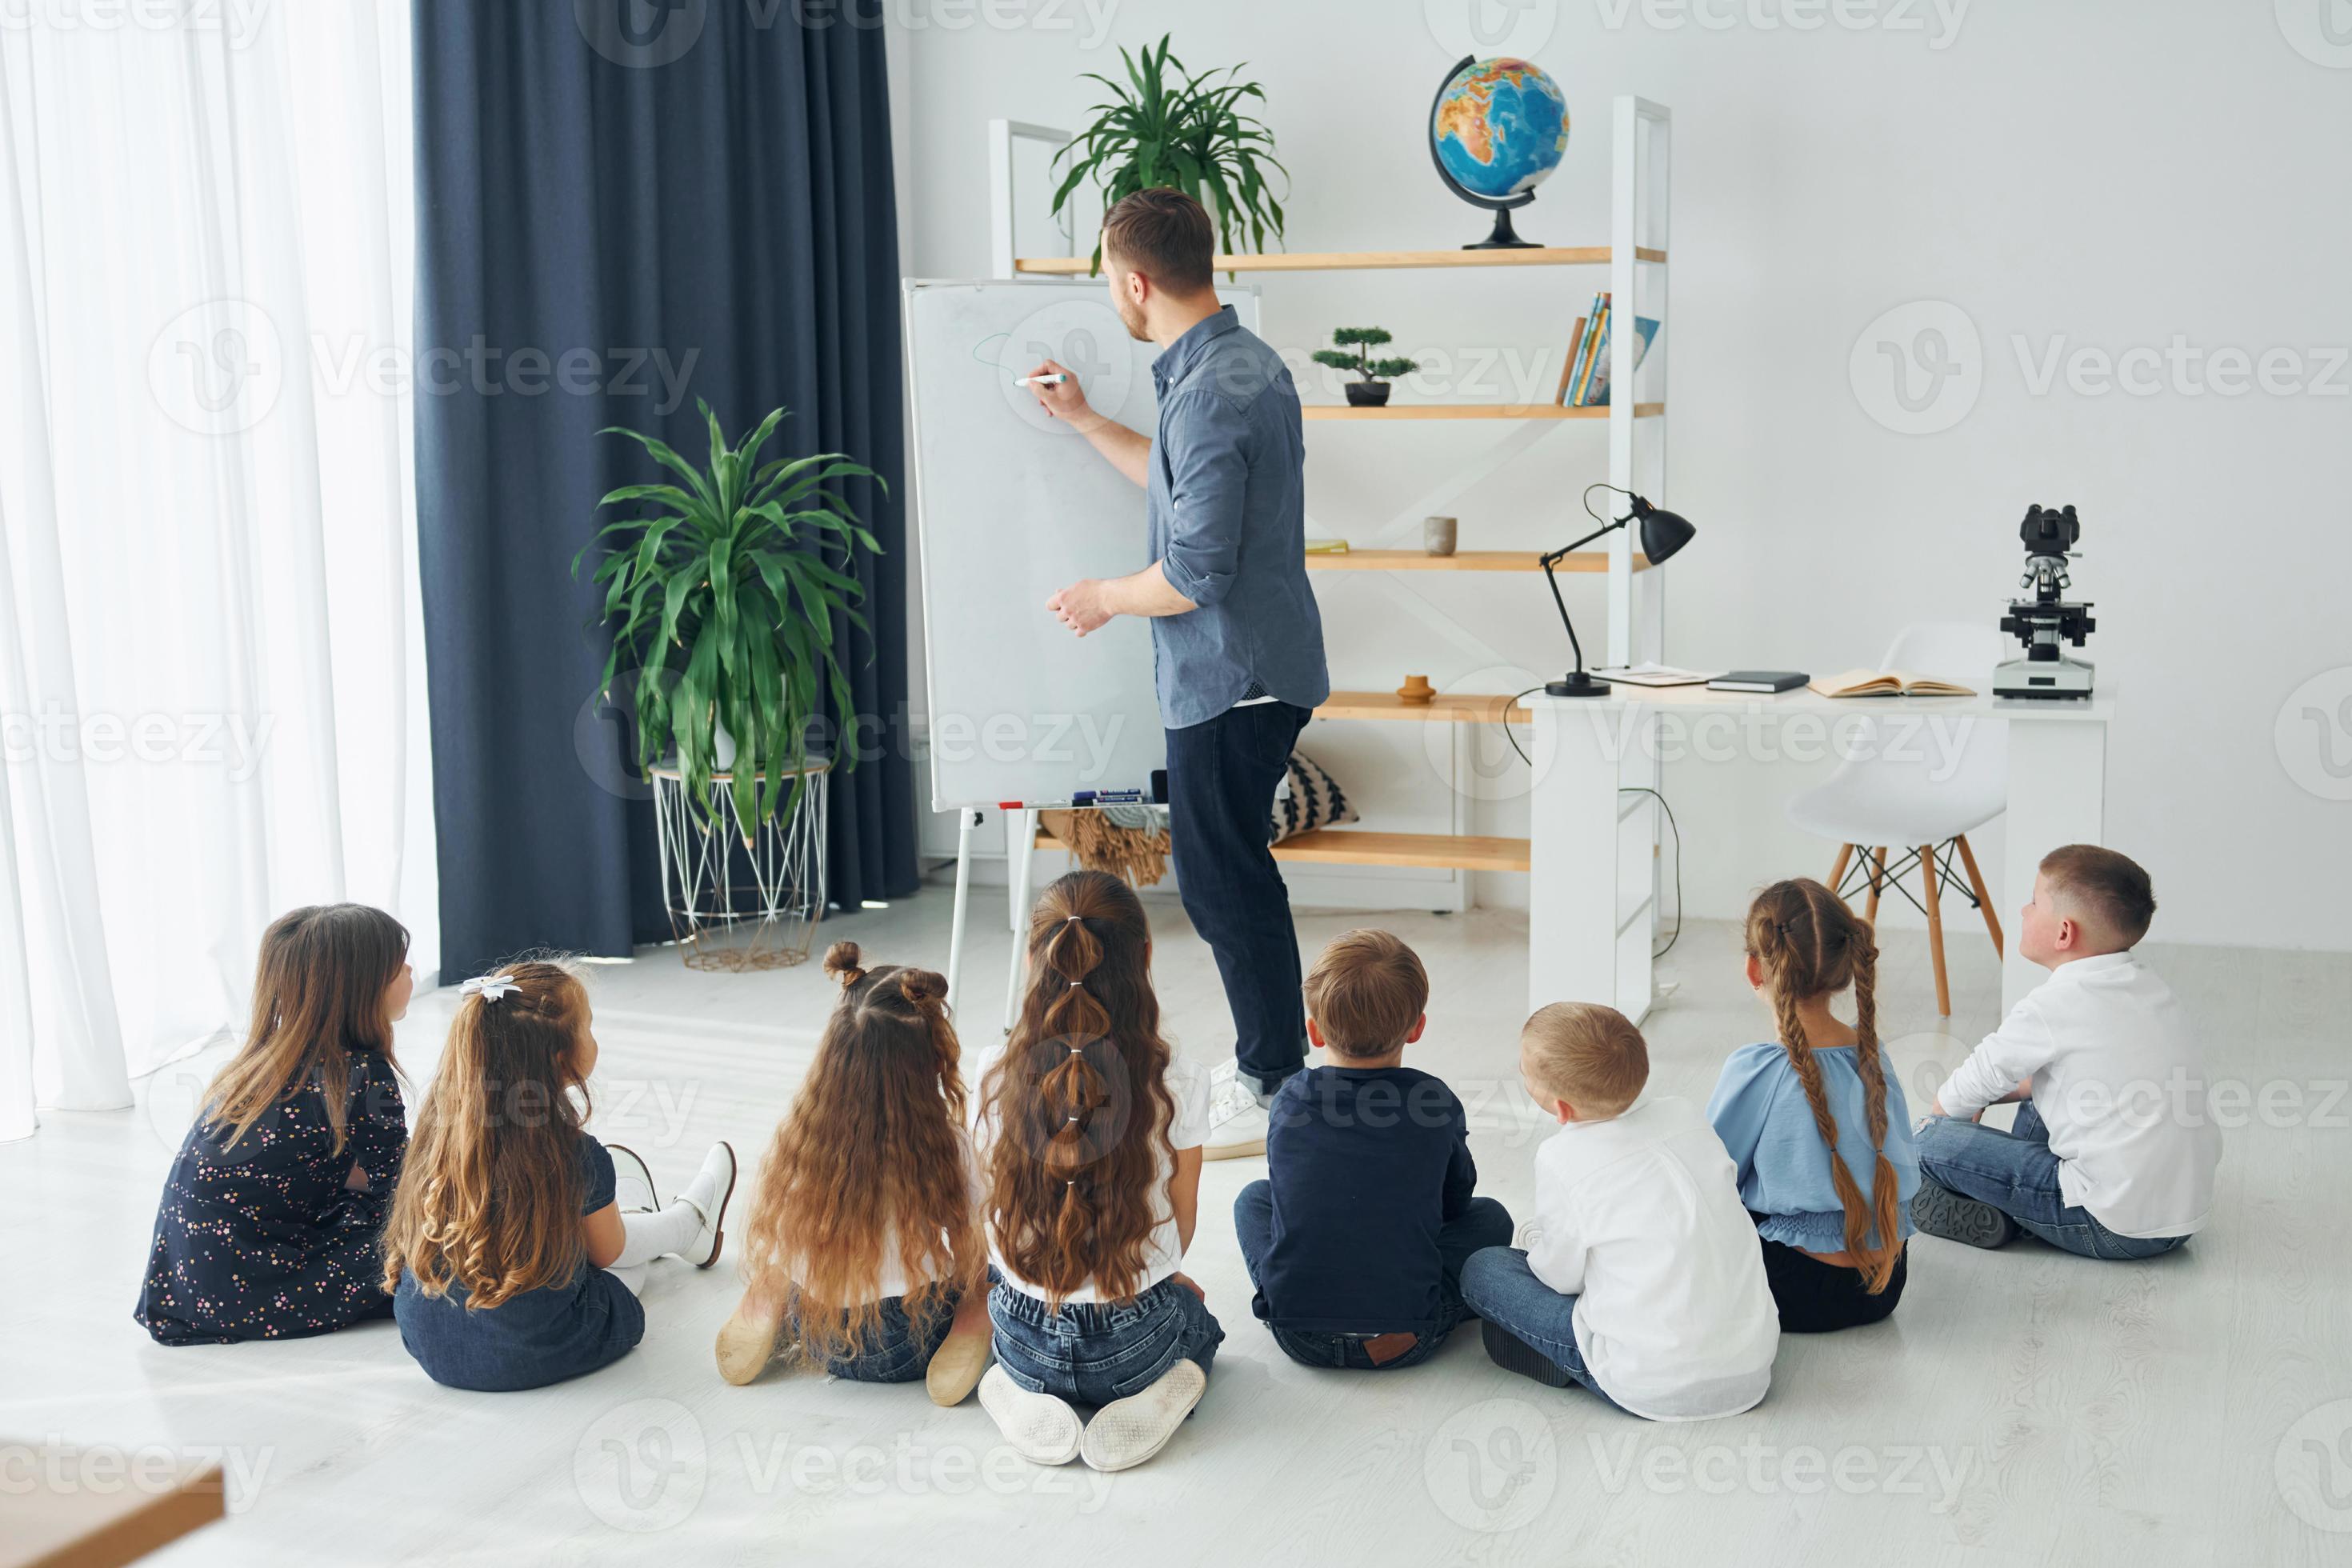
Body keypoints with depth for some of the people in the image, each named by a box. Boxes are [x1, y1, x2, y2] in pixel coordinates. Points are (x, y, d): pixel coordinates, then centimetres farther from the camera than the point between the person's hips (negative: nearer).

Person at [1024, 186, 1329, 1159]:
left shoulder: (1209, 396, -23)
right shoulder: (1247, 360, 10)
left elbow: (1197, 573, -25)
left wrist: (1104, 597, -8)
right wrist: (1085, 422, 27)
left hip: (1230, 678, -10)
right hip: (1254, 667, 10)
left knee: (1222, 879, 0)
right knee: (1228, 868, 19)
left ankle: (1273, 1091, 10)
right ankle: (1271, 1056, 31)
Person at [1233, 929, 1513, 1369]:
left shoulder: (1290, 1101, -4)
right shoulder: (1438, 1103, -7)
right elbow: (1456, 1200, 11)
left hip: (1298, 1333, 1)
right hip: (1406, 1340, 0)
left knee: (1254, 1197, 27)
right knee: (1490, 1215, 21)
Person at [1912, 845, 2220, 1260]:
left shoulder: (2053, 1006, -15)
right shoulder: (2147, 984, 10)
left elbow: (1974, 1085, -1)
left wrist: (1938, 1115, 19)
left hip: (2115, 1226, -9)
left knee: (1933, 1140, -8)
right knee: (2037, 1101, 29)